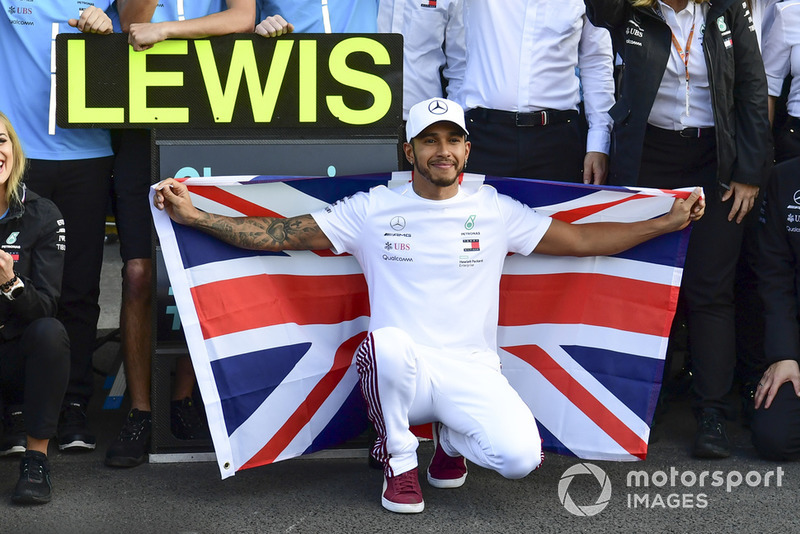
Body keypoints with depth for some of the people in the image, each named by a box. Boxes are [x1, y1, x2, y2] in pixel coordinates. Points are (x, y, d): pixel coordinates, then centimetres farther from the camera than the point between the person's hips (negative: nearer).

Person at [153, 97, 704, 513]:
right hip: (399, 370, -1)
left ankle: (453, 441, 13)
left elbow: (583, 239, 8)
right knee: (388, 343, -38)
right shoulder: (373, 209, 3)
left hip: (472, 371, 1)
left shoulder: (495, 211, 6)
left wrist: (670, 221, 2)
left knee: (521, 457, -26)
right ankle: (400, 460, -7)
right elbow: (277, 234, 1)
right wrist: (193, 215, -9)